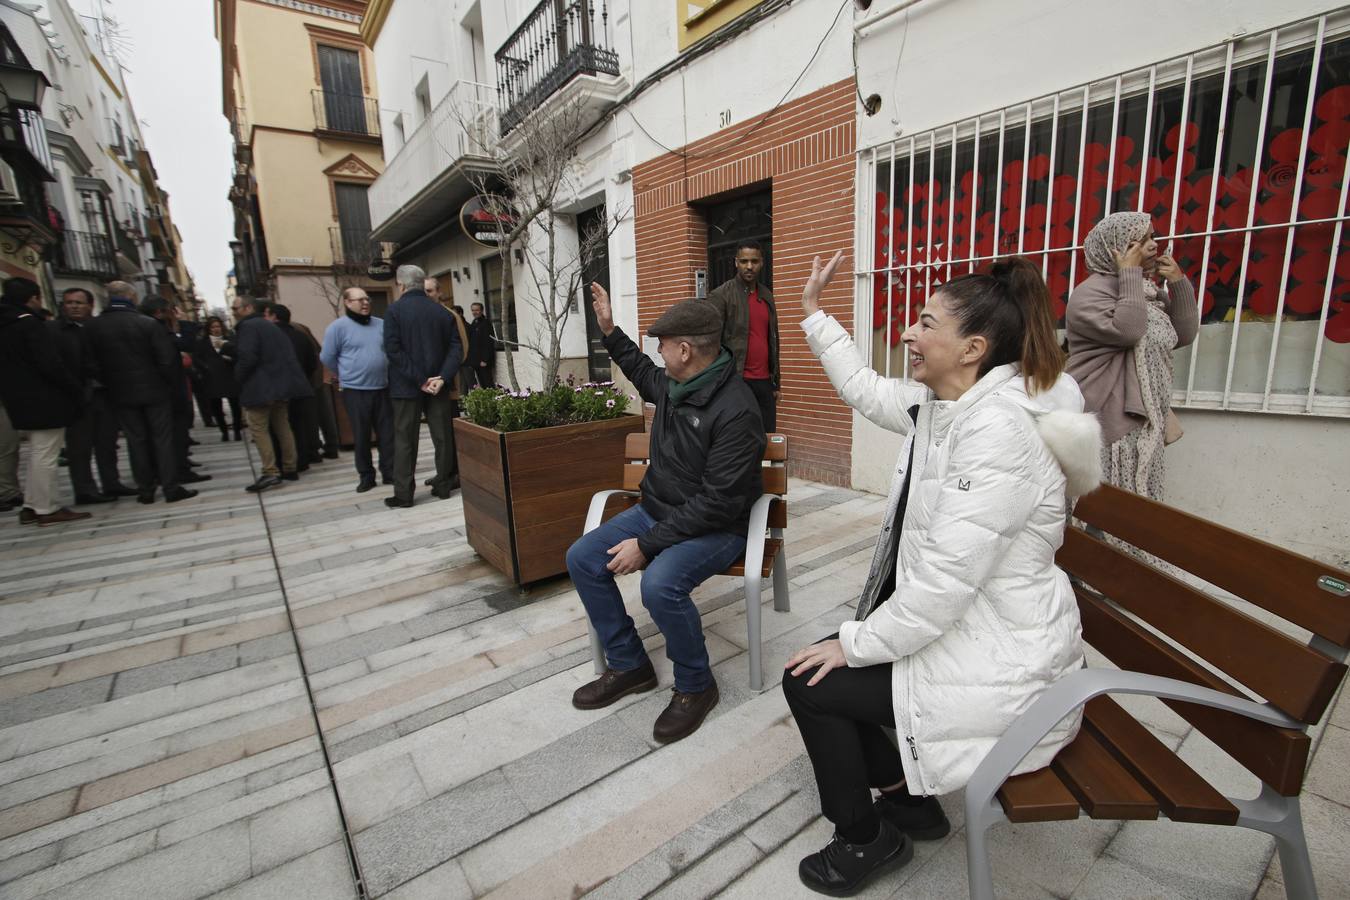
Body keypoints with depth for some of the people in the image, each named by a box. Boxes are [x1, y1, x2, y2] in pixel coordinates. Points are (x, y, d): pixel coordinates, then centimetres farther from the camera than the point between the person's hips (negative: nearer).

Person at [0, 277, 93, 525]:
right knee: (45, 455, -5)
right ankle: (46, 509, -1)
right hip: (44, 400, -9)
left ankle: (31, 507, 20)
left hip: (21, 400, 9)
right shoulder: (29, 323, -15)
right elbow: (50, 364, -21)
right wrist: (77, 389, -12)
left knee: (37, 454, 16)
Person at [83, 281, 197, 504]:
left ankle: (145, 490, 15)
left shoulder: (92, 327, -2)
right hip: (155, 391, -3)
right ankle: (171, 488, 2)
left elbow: (93, 364, 1)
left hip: (121, 394, 3)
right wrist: (174, 384, 0)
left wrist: (109, 385, 15)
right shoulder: (148, 323, -11)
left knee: (136, 440, 10)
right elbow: (168, 359, -13)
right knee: (163, 439, 2)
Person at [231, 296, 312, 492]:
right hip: (281, 383, 9)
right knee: (282, 426, 12)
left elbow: (247, 357, -19)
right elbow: (286, 354, 19)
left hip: (260, 386, -9)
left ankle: (270, 473, -10)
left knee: (258, 428, -5)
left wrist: (238, 377, -4)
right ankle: (289, 468, 14)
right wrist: (284, 379, 17)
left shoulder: (247, 326, -9)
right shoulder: (269, 326, 20)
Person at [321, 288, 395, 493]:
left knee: (387, 433, 5)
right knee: (361, 436, 4)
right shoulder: (338, 327, -6)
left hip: (382, 388, 3)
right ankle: (366, 475, 15)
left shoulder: (381, 324, 6)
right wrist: (345, 374, 12)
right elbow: (327, 357, 0)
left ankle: (389, 471, 16)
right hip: (355, 390, -3)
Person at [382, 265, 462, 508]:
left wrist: (419, 379, -13)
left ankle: (403, 494, 6)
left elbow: (393, 350, -14)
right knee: (442, 436, 9)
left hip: (407, 386, -3)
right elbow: (455, 348, -1)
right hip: (438, 385, 3)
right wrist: (442, 377, -9)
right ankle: (443, 485, 15)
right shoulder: (442, 311, 6)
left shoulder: (395, 310, -5)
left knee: (405, 439, 4)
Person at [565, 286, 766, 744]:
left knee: (660, 584, -34)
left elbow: (717, 502, -27)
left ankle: (696, 686, -3)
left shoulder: (735, 410, -24)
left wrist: (648, 544, -26)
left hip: (714, 528, -8)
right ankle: (629, 666, 13)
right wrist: (609, 329, 24)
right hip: (657, 511, 9)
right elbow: (642, 372, 30)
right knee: (582, 559, -3)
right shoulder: (671, 383, 2)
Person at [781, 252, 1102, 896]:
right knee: (835, 663, 13)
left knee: (809, 682, -4)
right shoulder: (941, 406, 0)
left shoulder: (1000, 431, -29)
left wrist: (855, 643, -18)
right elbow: (865, 390, 15)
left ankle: (866, 839, 23)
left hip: (1000, 662, -9)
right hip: (958, 627, 9)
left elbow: (945, 579, -30)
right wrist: (814, 312, 19)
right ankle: (909, 800, 32)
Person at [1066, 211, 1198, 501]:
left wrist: (1179, 283, 8)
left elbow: (1185, 334, 17)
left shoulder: (1149, 291, 17)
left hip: (1143, 422, 9)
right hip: (1106, 423, -9)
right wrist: (1130, 274, -14)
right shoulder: (1090, 292, -10)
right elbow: (1129, 331, -24)